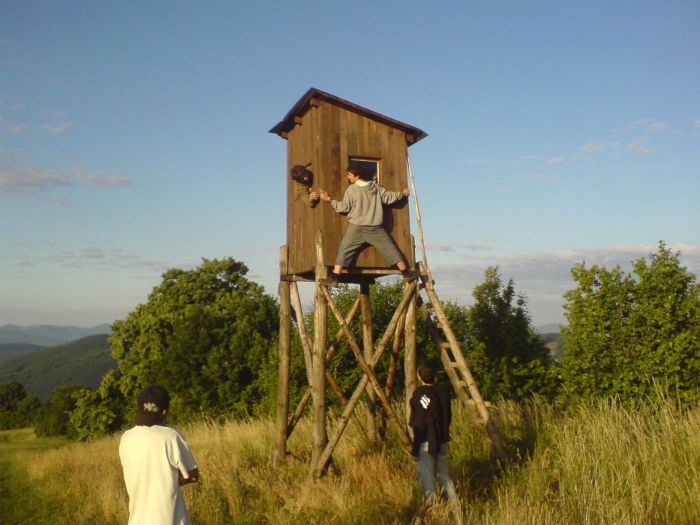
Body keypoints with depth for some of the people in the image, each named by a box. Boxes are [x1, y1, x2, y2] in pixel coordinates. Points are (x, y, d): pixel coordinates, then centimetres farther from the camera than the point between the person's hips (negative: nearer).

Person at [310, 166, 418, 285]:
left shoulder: (351, 189, -7)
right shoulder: (376, 187, 6)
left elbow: (344, 207, -9)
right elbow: (389, 197, 14)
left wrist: (330, 200, -2)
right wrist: (403, 194, 31)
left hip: (357, 228, -3)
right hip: (376, 228, 4)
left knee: (343, 251, 1)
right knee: (390, 249, 12)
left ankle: (334, 278, -8)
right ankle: (406, 273, 17)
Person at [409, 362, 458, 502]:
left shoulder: (420, 394, -17)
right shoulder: (443, 391, 2)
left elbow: (419, 425, -17)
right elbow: (448, 417, 10)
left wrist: (415, 449, -12)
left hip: (426, 443, -7)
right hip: (443, 441, 7)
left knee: (426, 477, 2)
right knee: (443, 473, 19)